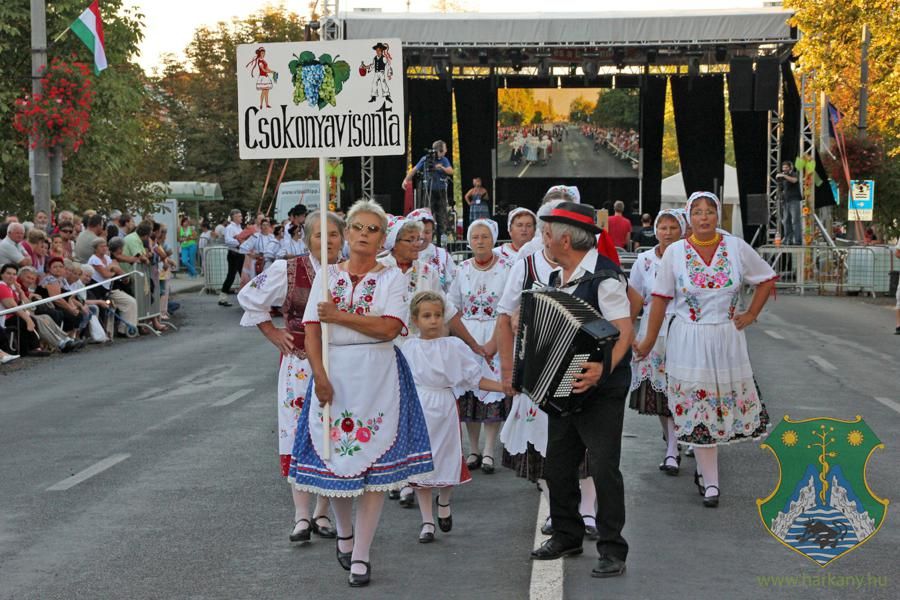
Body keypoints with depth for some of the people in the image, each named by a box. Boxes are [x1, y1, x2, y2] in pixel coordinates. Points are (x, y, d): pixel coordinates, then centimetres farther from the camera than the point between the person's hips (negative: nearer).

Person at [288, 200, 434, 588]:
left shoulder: (392, 278, 3)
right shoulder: (327, 276, 8)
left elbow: (389, 326, -12)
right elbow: (312, 330, 1)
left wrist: (339, 315, -13)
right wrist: (319, 376, -11)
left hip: (378, 377, -2)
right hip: (333, 373, 2)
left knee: (374, 459, -3)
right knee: (334, 454, 4)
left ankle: (360, 555, 2)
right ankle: (344, 533, 30)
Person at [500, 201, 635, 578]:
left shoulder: (604, 277, -15)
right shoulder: (555, 278, 11)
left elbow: (624, 332, -22)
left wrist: (604, 369, -36)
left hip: (601, 392, -8)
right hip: (563, 389, 8)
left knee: (604, 468, -7)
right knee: (557, 465, 14)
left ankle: (612, 550, 2)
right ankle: (566, 536, 29)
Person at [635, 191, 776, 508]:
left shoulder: (737, 248, -2)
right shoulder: (675, 252, -4)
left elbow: (767, 279, 10)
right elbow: (661, 299, -1)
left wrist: (751, 315, 4)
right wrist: (649, 341, 0)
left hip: (727, 339, 2)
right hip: (689, 341, -2)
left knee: (726, 401, 7)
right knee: (697, 409, -1)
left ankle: (703, 467, 29)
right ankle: (710, 482, 5)